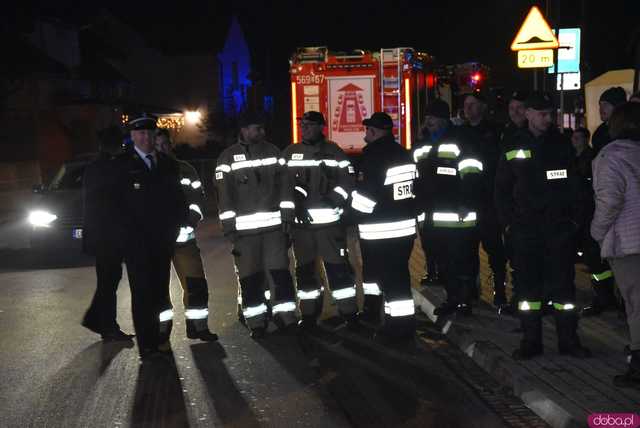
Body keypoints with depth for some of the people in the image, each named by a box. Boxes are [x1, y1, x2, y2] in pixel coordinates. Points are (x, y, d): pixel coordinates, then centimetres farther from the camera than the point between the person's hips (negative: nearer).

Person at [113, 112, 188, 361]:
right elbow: (117, 204, -4)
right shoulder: (121, 165, 0)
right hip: (136, 243, -4)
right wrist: (130, 233, -11)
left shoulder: (167, 164, 13)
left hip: (163, 240, 4)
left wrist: (177, 225, 2)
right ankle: (147, 347, -2)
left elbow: (178, 199, 15)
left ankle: (158, 339, 16)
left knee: (159, 292, 7)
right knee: (142, 293, -4)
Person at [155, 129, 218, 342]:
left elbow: (197, 198, 7)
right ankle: (162, 329, 17)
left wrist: (190, 221, -7)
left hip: (184, 236, 1)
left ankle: (198, 326, 13)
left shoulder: (185, 170, 9)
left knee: (195, 282, 0)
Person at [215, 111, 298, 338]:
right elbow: (225, 196, -3)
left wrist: (287, 219, 6)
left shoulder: (273, 152, 10)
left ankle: (286, 317, 14)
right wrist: (229, 229, -7)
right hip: (244, 228, -2)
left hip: (274, 225, 3)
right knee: (250, 277, 2)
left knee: (281, 272, 4)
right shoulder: (228, 157, 0)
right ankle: (257, 322, 14)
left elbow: (285, 187, 11)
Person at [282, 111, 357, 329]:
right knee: (304, 268, 11)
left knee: (337, 267, -2)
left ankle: (348, 311, 9)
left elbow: (347, 182, -2)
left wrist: (332, 200, -17)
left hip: (330, 220, -3)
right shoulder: (290, 153, 9)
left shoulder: (334, 152, 3)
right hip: (301, 221, 3)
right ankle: (309, 313, 24)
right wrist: (294, 205, -7)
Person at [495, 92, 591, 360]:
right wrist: (508, 222, -1)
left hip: (559, 225, 0)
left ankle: (568, 339, 14)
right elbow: (502, 189, 7)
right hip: (525, 228, 0)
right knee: (528, 283, 4)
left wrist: (575, 218, -1)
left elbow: (575, 183, 7)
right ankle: (531, 340, 14)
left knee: (563, 282, 4)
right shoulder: (514, 147, 4)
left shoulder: (561, 143, 6)